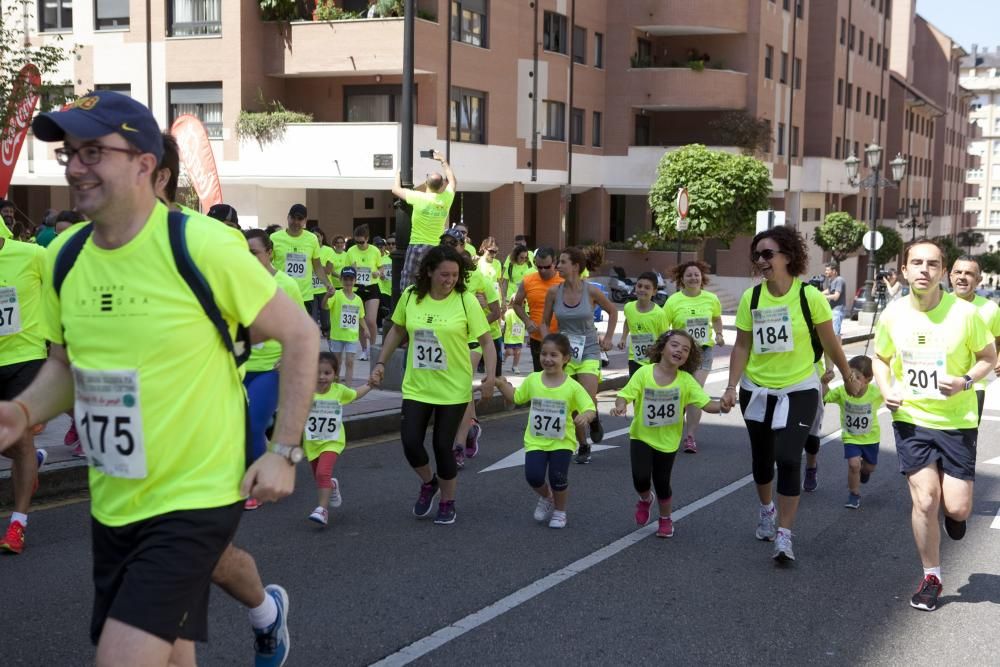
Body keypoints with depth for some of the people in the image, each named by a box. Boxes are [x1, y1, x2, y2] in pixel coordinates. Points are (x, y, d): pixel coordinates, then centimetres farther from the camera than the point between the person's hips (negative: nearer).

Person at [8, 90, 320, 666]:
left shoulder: (202, 246, -16)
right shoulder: (63, 256, 1)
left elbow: (301, 335, -8)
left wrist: (283, 453, -10)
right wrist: (22, 413, -5)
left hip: (196, 496, -6)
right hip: (111, 505, 6)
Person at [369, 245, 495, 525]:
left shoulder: (465, 301, -11)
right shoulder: (410, 296, -2)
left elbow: (486, 341, -8)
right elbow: (397, 331, 13)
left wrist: (490, 375, -20)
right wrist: (381, 363, 10)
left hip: (453, 388, -2)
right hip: (416, 386, 3)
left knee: (442, 446, 0)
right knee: (410, 442, -5)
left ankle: (447, 503, 24)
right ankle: (428, 483, 28)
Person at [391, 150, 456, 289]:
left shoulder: (419, 197, -10)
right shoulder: (446, 199, -1)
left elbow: (396, 189, 6)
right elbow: (452, 181, 22)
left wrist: (398, 174, 25)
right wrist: (443, 160, 30)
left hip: (417, 246, -4)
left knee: (408, 285, 0)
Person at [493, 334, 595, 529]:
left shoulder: (572, 387, -11)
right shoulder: (532, 380, -1)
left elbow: (590, 409, -12)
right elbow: (516, 397, 15)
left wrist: (585, 416, -34)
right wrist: (502, 384, 1)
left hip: (562, 442, -2)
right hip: (535, 441, 2)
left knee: (558, 478, -11)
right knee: (533, 476, -12)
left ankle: (560, 511, 21)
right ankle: (546, 498, 24)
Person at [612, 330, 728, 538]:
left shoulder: (686, 381, -12)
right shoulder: (644, 373, -14)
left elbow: (706, 403, -16)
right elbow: (625, 395, -13)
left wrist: (721, 406, -36)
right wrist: (621, 406, -35)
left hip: (668, 440, 1)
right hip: (641, 436, -1)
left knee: (662, 482, 7)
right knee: (640, 477, -14)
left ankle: (665, 519, 36)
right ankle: (645, 499, 24)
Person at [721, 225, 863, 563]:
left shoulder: (809, 295, -12)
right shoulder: (751, 298, -5)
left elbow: (830, 343, -2)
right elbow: (742, 346, 1)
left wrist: (849, 379, 8)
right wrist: (732, 386, -8)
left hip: (799, 390, -3)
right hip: (757, 390, 3)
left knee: (788, 458, -15)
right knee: (762, 458, 16)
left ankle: (784, 535, -4)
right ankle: (766, 509, 45)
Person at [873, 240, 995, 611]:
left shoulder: (964, 313, -13)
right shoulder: (893, 315, -5)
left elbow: (988, 357, 0)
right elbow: (880, 358, 12)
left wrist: (966, 381, -19)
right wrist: (886, 390, -7)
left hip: (957, 422, -1)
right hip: (911, 420, 1)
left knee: (957, 508, -2)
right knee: (925, 501, -4)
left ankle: (953, 513, 39)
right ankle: (931, 578, 17)